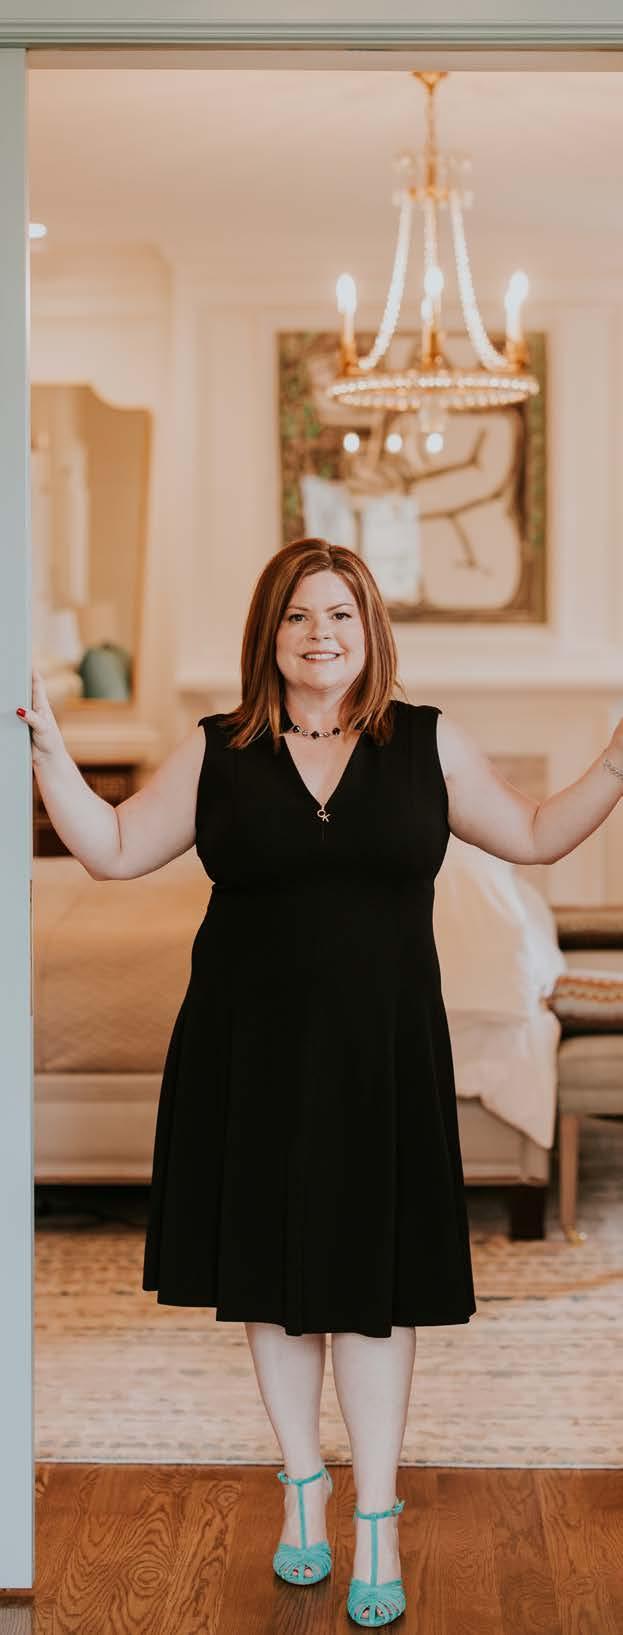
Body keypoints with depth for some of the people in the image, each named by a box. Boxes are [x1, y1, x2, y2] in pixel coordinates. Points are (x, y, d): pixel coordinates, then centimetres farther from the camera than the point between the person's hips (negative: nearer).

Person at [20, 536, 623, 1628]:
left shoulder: (429, 744, 2)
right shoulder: (216, 752, 1)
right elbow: (114, 850, 3)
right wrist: (46, 746, -6)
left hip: (381, 1055, -1)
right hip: (251, 1056, 1)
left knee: (374, 1284, 3)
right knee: (270, 1270, 10)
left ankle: (377, 1523, 14)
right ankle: (303, 1489, 28)